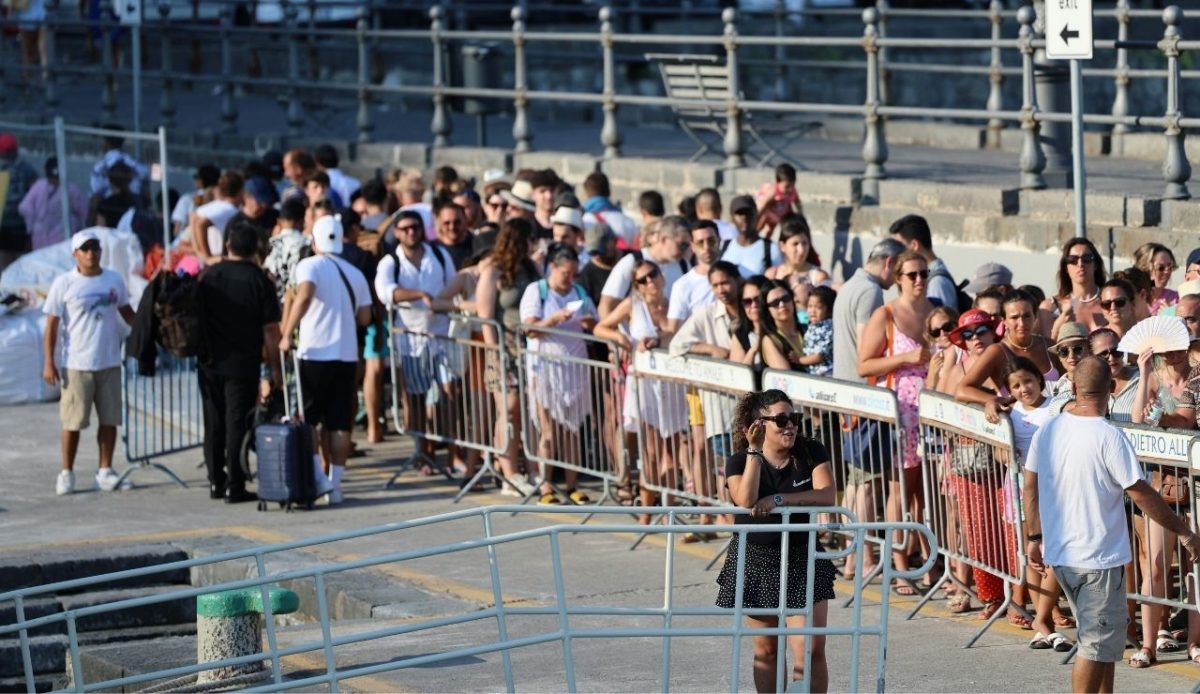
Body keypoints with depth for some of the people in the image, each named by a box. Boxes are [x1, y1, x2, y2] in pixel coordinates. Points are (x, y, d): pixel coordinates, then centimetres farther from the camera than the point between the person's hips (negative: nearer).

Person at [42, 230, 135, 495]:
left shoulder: (114, 280, 7)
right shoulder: (64, 284, -3)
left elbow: (127, 313, 18)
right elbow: (52, 325, -2)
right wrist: (49, 363, -7)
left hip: (109, 362, 3)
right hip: (77, 364, -3)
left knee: (109, 420, 6)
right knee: (73, 421, -1)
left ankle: (105, 472, 15)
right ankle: (67, 473, 9)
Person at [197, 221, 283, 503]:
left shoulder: (208, 277, 2)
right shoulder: (259, 280, -7)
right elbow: (270, 329, -8)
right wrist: (275, 368, -2)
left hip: (210, 363, 3)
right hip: (243, 365, -3)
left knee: (214, 424, 12)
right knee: (237, 424, -2)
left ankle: (216, 482, 17)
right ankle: (234, 487, -4)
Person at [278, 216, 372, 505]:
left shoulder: (310, 266, -3)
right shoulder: (355, 274, 12)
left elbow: (304, 295, -23)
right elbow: (365, 318, 9)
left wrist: (287, 335, -20)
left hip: (315, 352, -4)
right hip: (347, 354, 4)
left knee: (307, 419, 5)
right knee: (339, 423, 6)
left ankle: (316, 476, -6)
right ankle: (335, 484, 5)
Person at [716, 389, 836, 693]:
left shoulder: (811, 452, -3)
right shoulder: (740, 461, -5)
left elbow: (827, 496, -17)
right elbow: (746, 501, -24)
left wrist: (778, 500, -25)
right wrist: (755, 451, -25)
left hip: (803, 559, 0)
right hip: (757, 562, 0)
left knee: (810, 651, -10)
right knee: (766, 651, 10)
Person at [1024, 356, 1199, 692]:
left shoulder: (1048, 430, 1)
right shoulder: (1109, 437, -18)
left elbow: (1030, 488, 7)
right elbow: (1141, 494, -15)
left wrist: (1035, 538, 19)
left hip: (1058, 553, 7)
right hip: (1098, 559, -7)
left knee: (1101, 636, 21)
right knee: (1097, 644, 0)